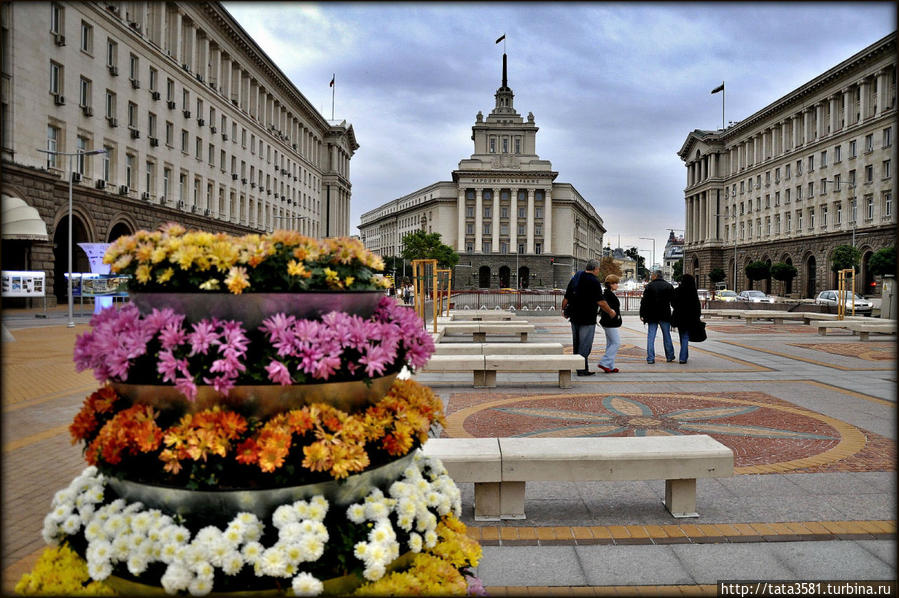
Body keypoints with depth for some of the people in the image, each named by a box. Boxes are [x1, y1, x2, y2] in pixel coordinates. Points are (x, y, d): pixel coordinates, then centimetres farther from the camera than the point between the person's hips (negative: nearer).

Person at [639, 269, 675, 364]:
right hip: (665, 315, 2)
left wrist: (642, 314, -1)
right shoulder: (669, 286, 3)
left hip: (652, 315, -2)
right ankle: (670, 356, 20)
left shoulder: (649, 286, -3)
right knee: (667, 336, 12)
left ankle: (650, 358, -3)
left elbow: (644, 301, -4)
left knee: (651, 337, 1)